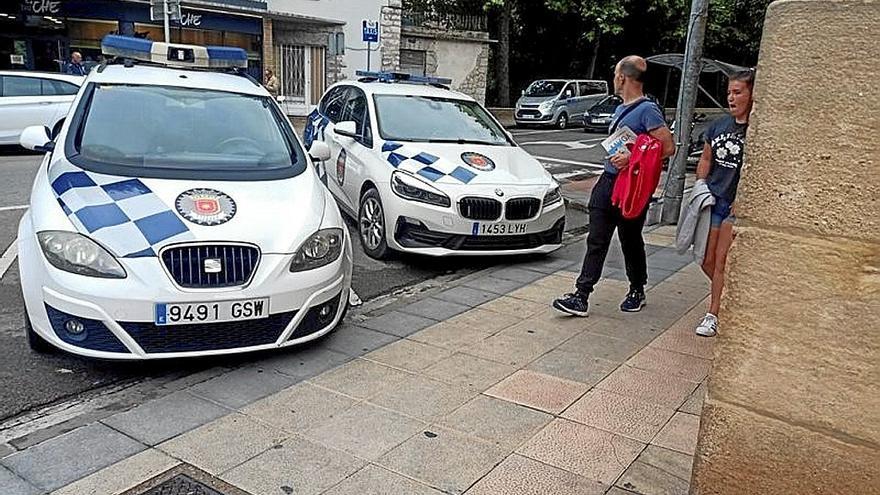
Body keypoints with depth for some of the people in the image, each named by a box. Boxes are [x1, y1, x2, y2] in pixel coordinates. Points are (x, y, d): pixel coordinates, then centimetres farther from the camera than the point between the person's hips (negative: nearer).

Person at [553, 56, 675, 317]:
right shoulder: (620, 109, 16)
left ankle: (637, 292, 28)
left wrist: (633, 158, -21)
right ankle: (581, 297, 1)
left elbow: (668, 148, -18)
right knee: (596, 241, 2)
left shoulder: (647, 110, -12)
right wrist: (615, 158, 12)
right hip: (608, 180, 8)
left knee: (631, 241, 8)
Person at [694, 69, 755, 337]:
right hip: (712, 200, 6)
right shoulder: (718, 125, 8)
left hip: (738, 204, -6)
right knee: (707, 261, 10)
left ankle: (713, 315, 13)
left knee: (722, 263, 0)